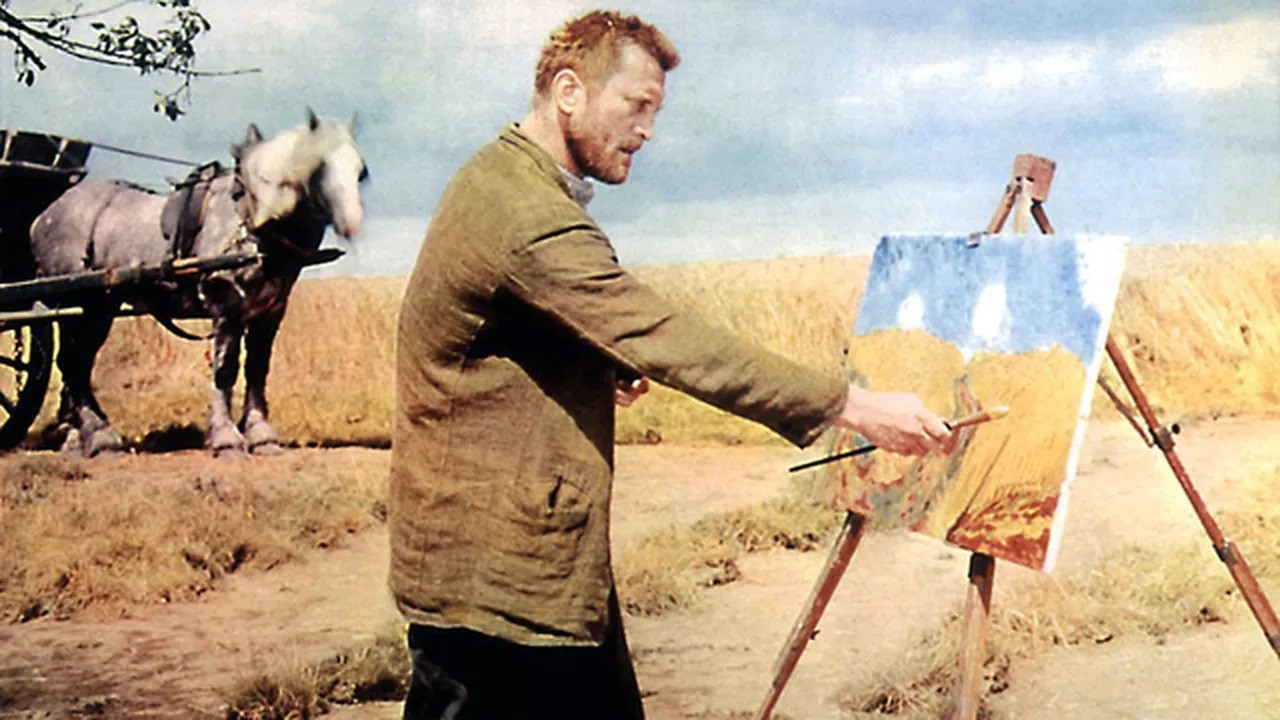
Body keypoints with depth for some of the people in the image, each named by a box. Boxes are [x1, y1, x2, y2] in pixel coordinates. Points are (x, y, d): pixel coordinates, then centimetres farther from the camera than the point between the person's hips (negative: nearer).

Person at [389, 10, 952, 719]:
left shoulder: (501, 179, 12)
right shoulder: (530, 218, -23)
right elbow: (676, 345, -28)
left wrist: (599, 368, 5)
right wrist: (856, 406, -25)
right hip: (488, 574, -11)